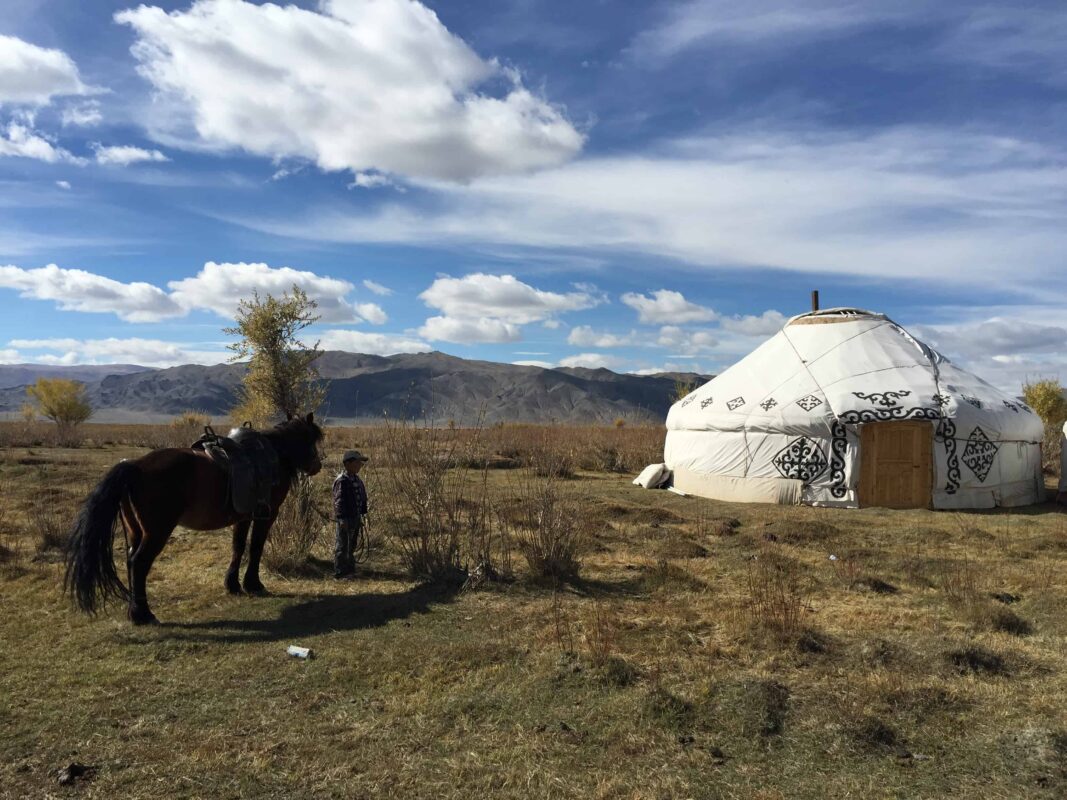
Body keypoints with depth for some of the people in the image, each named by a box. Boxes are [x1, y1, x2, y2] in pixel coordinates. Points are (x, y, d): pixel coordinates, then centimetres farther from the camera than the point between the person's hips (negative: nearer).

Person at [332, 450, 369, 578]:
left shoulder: (357, 479, 12)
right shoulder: (342, 481, -17)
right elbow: (339, 501, -20)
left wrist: (362, 515, 18)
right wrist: (343, 519, -23)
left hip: (356, 518, 9)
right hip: (346, 519, -9)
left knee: (351, 546, 18)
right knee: (342, 545, -2)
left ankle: (350, 569, 29)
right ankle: (340, 572, 5)